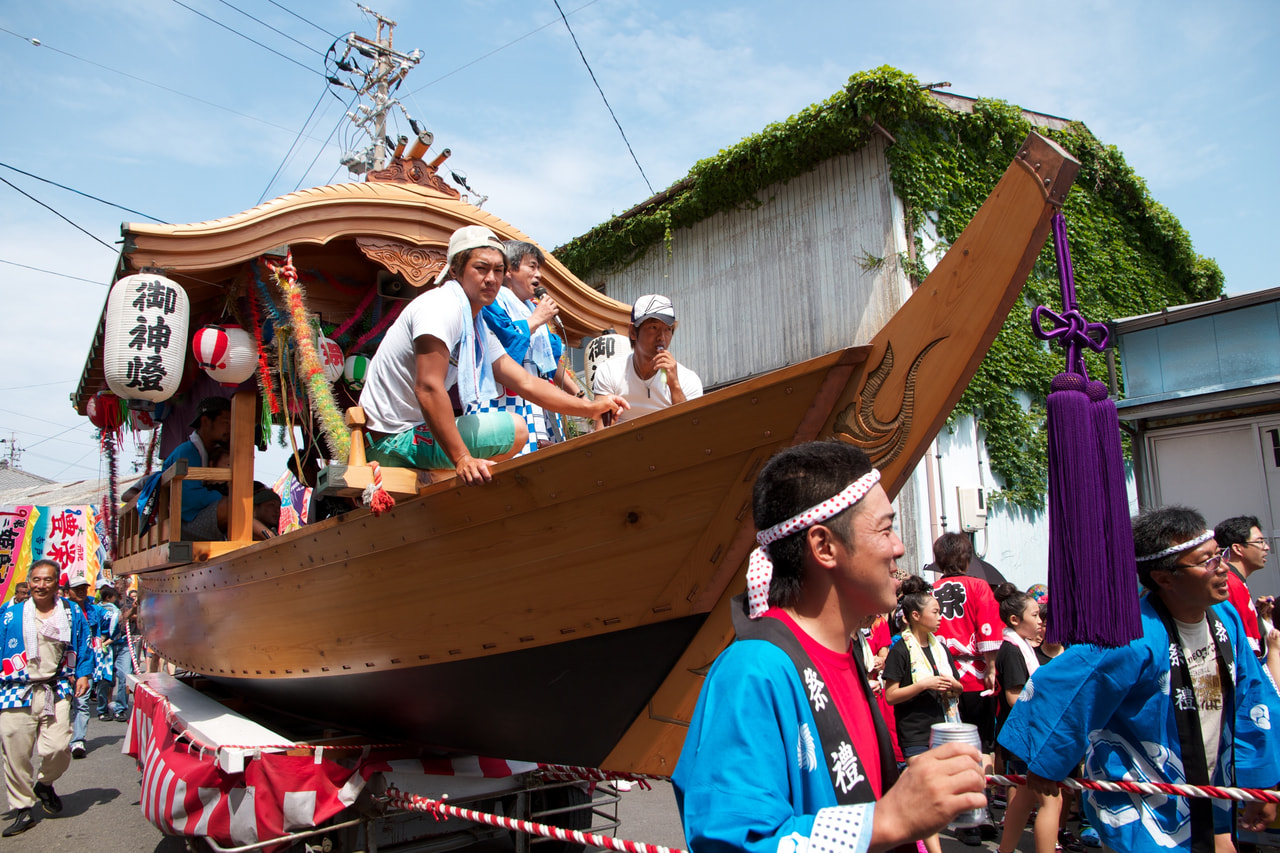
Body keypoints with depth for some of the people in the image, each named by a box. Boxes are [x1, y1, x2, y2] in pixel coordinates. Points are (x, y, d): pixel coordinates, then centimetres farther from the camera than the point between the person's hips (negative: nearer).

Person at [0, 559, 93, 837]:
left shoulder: (71, 613, 7)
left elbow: (84, 647, 13)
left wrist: (83, 674, 4)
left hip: (57, 691, 0)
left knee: (58, 749, -8)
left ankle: (44, 784, 25)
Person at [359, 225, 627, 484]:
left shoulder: (479, 330, 13)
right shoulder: (443, 305, -17)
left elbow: (526, 384, 12)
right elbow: (428, 388, -27)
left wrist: (591, 407, 2)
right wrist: (462, 459, -30)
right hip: (395, 441, -10)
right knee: (514, 429, -15)